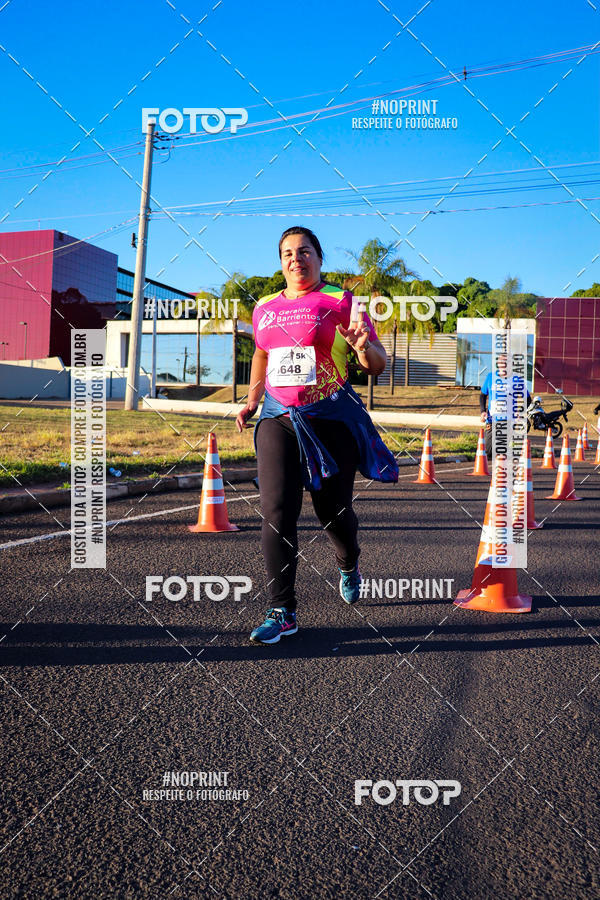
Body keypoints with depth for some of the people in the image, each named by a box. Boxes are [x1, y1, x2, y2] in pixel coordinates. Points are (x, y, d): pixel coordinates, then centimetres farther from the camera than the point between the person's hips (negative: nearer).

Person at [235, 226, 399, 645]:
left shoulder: (341, 302, -1)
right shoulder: (265, 308, 13)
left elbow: (379, 364, -3)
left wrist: (363, 347, -25)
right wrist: (252, 401, 23)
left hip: (331, 419, -3)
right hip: (278, 418, 3)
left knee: (333, 511, 6)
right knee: (276, 513, -8)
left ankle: (349, 566, 41)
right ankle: (283, 612, -2)